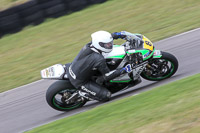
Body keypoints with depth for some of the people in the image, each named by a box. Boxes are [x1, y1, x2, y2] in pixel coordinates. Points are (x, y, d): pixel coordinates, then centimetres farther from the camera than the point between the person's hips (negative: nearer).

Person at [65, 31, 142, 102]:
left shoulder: (89, 45, -12)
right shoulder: (99, 60, -32)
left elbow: (106, 38, 10)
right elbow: (107, 76, -18)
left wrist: (118, 34, 8)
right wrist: (124, 70, -16)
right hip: (79, 81, -8)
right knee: (106, 96, -8)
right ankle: (83, 93, 4)